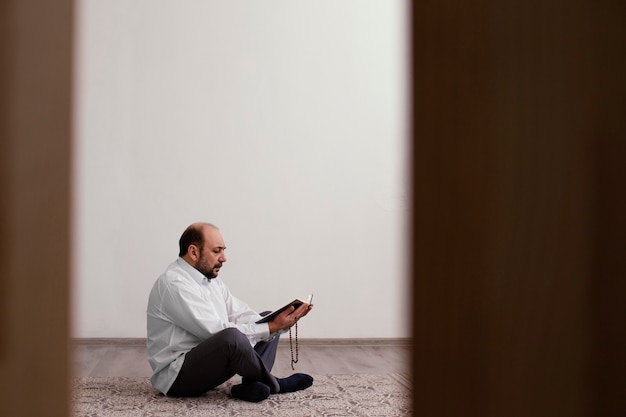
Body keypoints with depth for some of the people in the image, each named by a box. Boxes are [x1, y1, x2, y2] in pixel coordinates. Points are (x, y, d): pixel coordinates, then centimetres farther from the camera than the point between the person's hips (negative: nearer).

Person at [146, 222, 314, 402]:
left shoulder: (212, 280, 11)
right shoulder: (174, 284, -19)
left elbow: (243, 315, 4)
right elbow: (217, 331, -25)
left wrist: (280, 323, -14)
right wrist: (271, 327, -22)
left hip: (209, 359, 10)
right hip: (177, 376, -10)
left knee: (267, 319, 10)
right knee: (232, 336, -37)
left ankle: (252, 386, -13)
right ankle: (270, 383, -7)